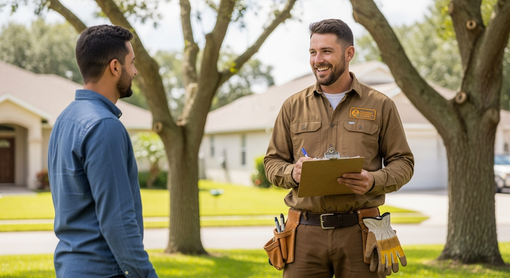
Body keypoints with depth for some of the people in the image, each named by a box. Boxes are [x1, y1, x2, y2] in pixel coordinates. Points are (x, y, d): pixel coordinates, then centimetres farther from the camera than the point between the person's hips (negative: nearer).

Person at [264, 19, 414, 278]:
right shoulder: (293, 106, 11)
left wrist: (373, 181, -14)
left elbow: (403, 162, 7)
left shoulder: (380, 105, 6)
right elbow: (272, 161, 14)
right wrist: (292, 172, -9)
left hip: (358, 233, -1)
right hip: (306, 234, 1)